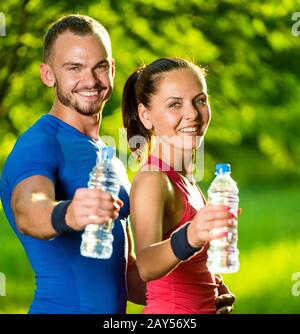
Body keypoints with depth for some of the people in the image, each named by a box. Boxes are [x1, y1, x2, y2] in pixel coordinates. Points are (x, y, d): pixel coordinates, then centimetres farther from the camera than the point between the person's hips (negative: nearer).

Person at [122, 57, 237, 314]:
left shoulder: (185, 180, 7)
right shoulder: (152, 181, -18)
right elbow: (146, 266, -36)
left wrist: (217, 288, 2)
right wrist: (190, 237, -53)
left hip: (202, 308, 8)